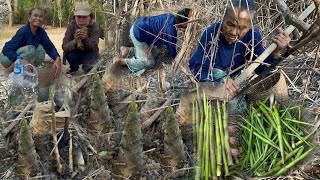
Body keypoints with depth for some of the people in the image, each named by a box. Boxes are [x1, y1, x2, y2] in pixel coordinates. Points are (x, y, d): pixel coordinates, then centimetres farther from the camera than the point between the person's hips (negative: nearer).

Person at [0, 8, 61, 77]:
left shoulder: (41, 32, -7)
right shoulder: (23, 31, -25)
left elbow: (49, 47, -13)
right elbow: (7, 49, -29)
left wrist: (57, 59, -36)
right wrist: (22, 61, -46)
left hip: (22, 57, 6)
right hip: (8, 58, -6)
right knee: (30, 49, -29)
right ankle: (9, 70, -12)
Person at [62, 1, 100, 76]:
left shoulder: (95, 26, -21)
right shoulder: (71, 26, -18)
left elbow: (94, 47, -29)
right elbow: (64, 47, -25)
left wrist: (85, 39, -50)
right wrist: (74, 41, -47)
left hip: (89, 54, -1)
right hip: (76, 53, 1)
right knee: (71, 55, -30)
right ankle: (73, 70, 4)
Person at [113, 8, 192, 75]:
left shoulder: (171, 17, 0)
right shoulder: (171, 30, -24)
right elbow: (172, 51, -10)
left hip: (138, 26, 9)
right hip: (138, 34, -9)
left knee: (153, 53, 19)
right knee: (149, 63, -6)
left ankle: (128, 51, 16)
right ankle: (121, 61, -4)